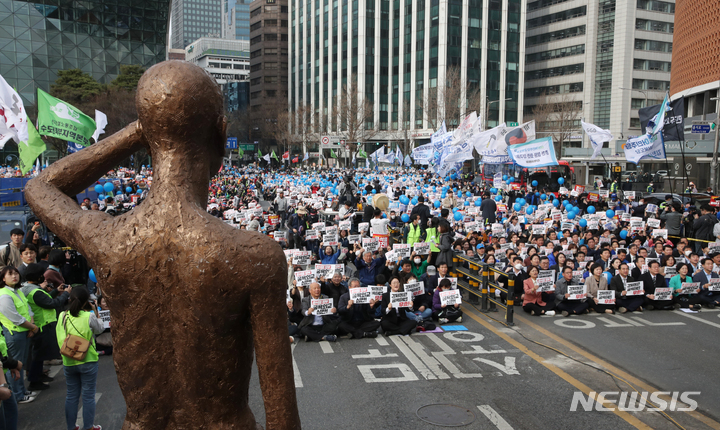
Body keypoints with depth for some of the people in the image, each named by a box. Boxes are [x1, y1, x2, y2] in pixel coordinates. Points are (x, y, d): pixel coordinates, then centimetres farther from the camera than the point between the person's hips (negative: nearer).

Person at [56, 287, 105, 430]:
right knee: (88, 396, 8)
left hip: (69, 362, 4)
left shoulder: (63, 316, -3)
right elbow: (100, 329, 3)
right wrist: (95, 312, 12)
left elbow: (60, 339, 9)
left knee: (72, 396, 15)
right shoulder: (89, 316, -14)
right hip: (88, 361, -4)